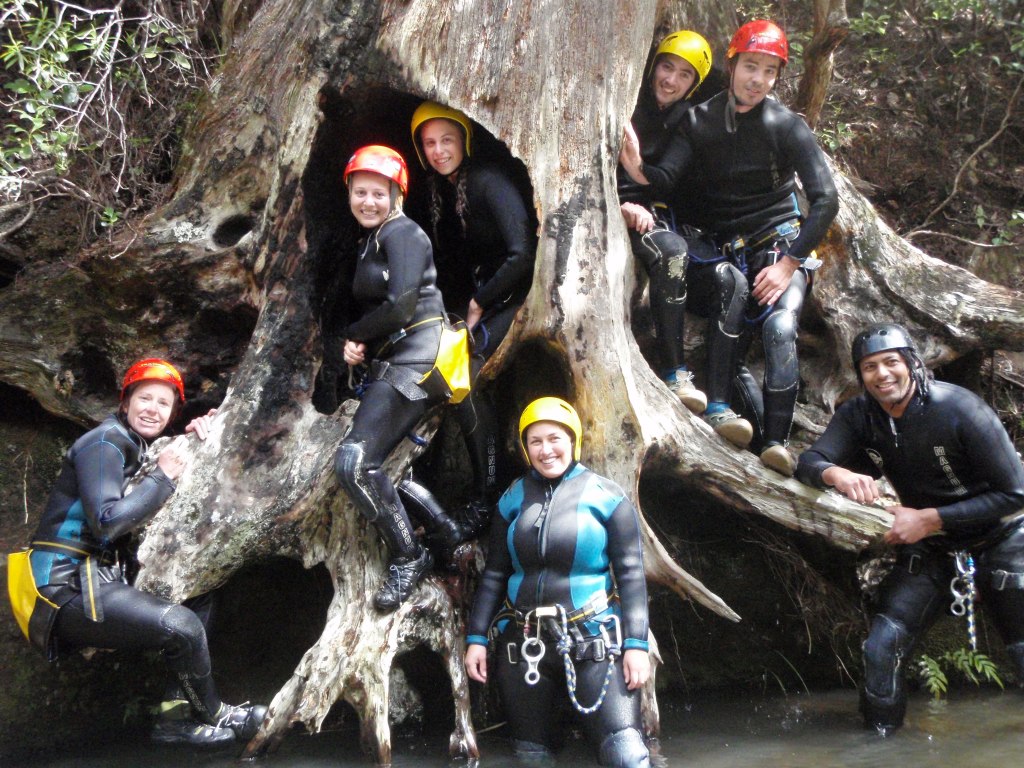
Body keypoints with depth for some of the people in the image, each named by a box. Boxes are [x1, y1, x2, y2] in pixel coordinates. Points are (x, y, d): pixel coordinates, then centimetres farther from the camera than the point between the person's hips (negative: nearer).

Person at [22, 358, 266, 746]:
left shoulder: (136, 446, 15)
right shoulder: (104, 443, -12)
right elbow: (106, 522, -24)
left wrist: (192, 437, 2)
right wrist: (163, 476, -16)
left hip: (102, 579, 10)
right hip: (69, 589, -10)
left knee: (199, 597, 13)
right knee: (182, 625, -21)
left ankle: (175, 715, 6)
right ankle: (213, 715, 5)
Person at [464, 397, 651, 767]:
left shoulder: (605, 496, -3)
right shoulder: (514, 498, 8)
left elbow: (630, 574, -4)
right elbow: (494, 574, 10)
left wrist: (636, 644, -10)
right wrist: (476, 637, 5)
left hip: (593, 639, -4)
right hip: (523, 644, 4)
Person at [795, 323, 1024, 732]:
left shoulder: (960, 408, -22)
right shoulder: (858, 415, -8)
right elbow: (809, 462, -17)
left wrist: (928, 519, -25)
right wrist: (837, 474, -41)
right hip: (929, 550, 3)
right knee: (881, 649, -10)